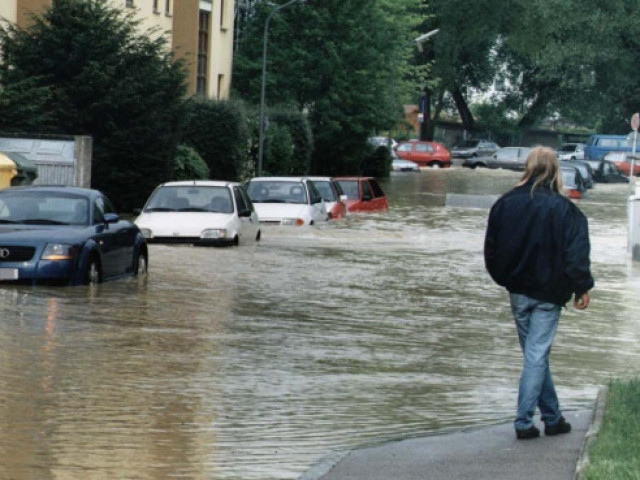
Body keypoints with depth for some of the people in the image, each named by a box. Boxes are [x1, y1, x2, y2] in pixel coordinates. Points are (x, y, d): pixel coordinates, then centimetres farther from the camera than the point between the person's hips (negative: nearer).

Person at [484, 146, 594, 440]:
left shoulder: (505, 204, 0)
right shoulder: (563, 209, -12)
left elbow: (491, 250, 8)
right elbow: (576, 255, -13)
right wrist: (582, 288, -3)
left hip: (518, 291, 4)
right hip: (548, 294, -4)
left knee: (535, 354, 14)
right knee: (537, 355, -1)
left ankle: (552, 417, 20)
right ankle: (524, 421, -4)